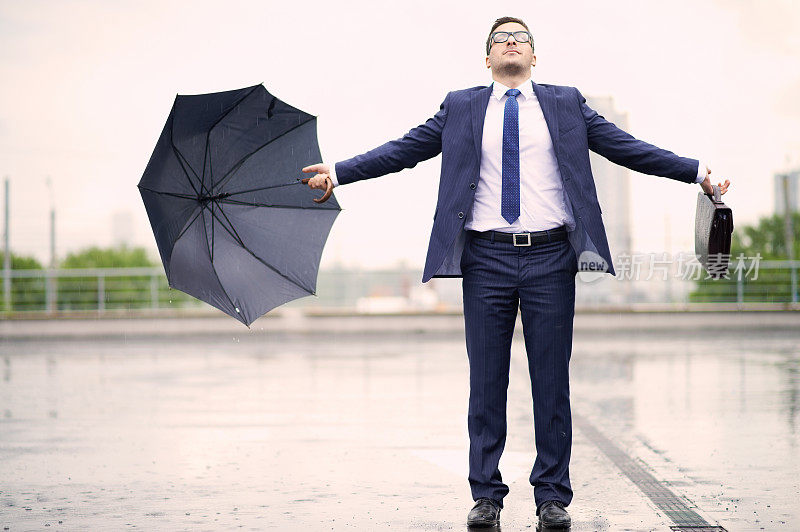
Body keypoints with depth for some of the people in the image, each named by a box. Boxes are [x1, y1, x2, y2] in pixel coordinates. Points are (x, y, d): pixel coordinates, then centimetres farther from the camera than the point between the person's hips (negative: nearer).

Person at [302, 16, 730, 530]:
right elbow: (402, 150, 11)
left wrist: (698, 172, 2)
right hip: (487, 259, 0)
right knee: (486, 382, 3)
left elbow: (628, 148, 10)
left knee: (551, 381, 2)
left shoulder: (567, 104, 13)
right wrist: (338, 173, 2)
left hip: (551, 259, 0)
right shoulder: (461, 108, 12)